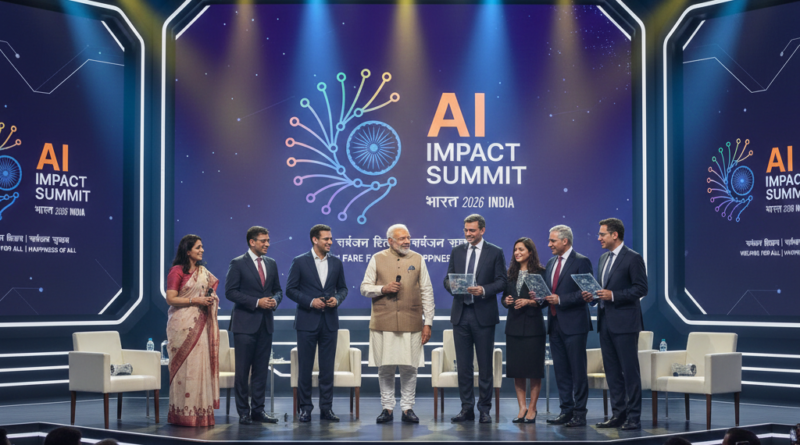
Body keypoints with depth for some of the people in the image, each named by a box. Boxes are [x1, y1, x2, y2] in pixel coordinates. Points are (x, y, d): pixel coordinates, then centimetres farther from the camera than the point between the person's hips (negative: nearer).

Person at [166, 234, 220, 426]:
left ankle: (201, 411, 6)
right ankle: (183, 413, -1)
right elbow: (171, 299, -10)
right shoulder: (177, 271, -5)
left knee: (201, 364, 2)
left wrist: (211, 298, 4)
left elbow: (212, 289, 27)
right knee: (185, 365, -6)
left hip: (200, 323, 6)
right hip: (183, 324, -6)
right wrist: (195, 300, -15)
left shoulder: (203, 272, 15)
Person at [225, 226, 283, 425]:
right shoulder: (238, 263, -5)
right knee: (242, 369, -1)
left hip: (266, 323, 5)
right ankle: (243, 412, 6)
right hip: (245, 323, -5)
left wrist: (275, 300, -5)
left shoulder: (271, 263, 12)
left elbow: (278, 289, 18)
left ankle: (258, 410, 14)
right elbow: (230, 291, -11)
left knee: (261, 369, 8)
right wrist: (256, 302, -17)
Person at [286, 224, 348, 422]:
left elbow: (343, 288, 14)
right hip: (307, 321, -3)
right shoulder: (300, 262, -3)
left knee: (328, 367, 5)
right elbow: (290, 289, -3)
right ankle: (305, 408, 10)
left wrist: (337, 299, -7)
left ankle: (326, 408, 11)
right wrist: (310, 301, -15)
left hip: (330, 322, 3)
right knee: (305, 367, 2)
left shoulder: (336, 263, 7)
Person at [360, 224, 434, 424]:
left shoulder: (417, 259, 9)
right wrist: (383, 289, -11)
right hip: (383, 323, 0)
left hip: (411, 323, 0)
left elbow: (427, 293, 8)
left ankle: (407, 409, 10)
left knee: (409, 368, 1)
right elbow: (364, 288, 8)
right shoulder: (377, 259, 7)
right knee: (385, 368, 3)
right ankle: (387, 409, 12)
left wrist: (428, 322, 2)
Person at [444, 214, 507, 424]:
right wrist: (452, 285, -12)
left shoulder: (495, 252, 1)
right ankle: (467, 408, 11)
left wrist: (484, 290, -20)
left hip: (484, 314, -3)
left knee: (485, 365, 2)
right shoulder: (457, 251, 11)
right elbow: (447, 278, 11)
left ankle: (484, 409, 9)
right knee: (463, 364, 5)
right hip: (461, 314, 3)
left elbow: (501, 281, -3)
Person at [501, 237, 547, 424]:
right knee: (516, 368, 4)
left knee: (534, 368, -1)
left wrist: (528, 301, -19)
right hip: (514, 325, 5)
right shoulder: (511, 273, 12)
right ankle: (522, 407, 12)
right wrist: (506, 301, -6)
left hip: (533, 325, -5)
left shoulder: (540, 272, -2)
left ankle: (532, 409, 6)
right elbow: (505, 297, 15)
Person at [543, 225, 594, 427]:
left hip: (574, 324, -7)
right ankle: (566, 410, 16)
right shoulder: (551, 263, 16)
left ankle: (580, 414, 1)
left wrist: (560, 299, -19)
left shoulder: (581, 262, -6)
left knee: (578, 371, -3)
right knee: (561, 371, 10)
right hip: (555, 323, 7)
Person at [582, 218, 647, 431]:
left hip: (624, 323, -8)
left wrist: (613, 295, -20)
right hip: (605, 322, 8)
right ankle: (618, 414, 16)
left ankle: (633, 417, -1)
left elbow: (641, 288, -14)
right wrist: (593, 297, 4)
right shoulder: (603, 258, 16)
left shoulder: (633, 258, -8)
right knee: (612, 371, 10)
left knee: (630, 371, -4)